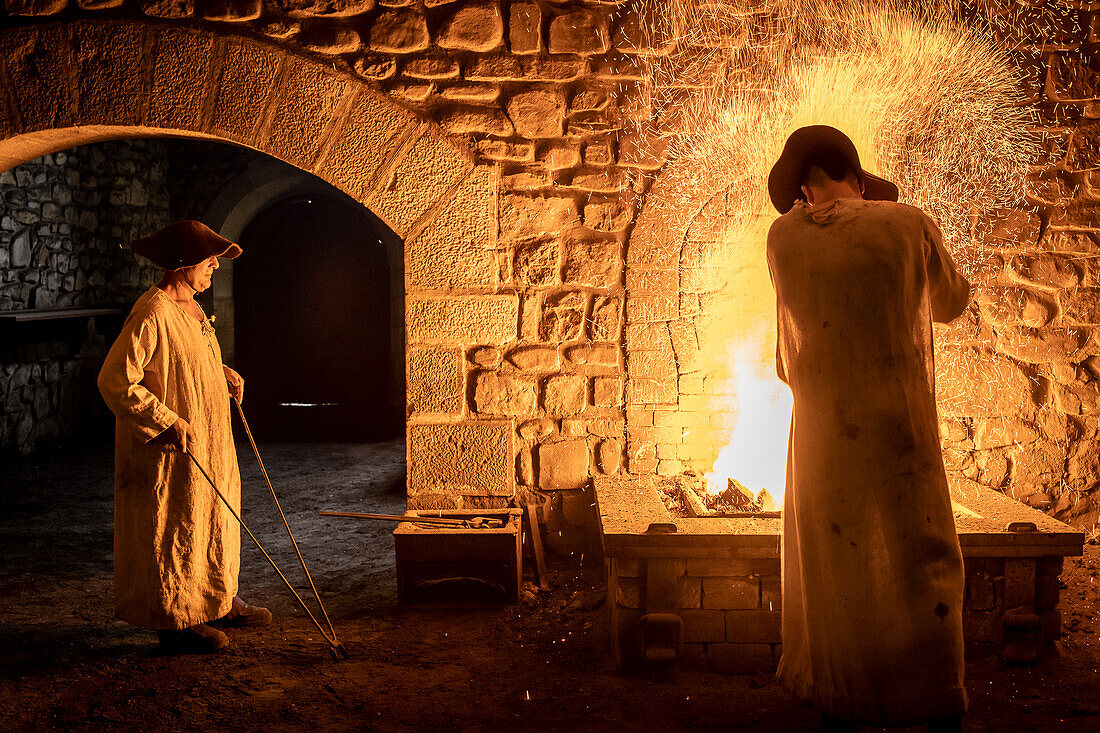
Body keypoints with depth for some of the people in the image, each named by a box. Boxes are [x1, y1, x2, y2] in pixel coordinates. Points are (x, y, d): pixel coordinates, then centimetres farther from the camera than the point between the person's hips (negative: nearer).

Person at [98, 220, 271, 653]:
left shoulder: (190, 308, 10)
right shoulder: (152, 314, -21)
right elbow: (115, 381, -24)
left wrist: (225, 375, 9)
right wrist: (169, 421, -24)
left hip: (209, 444, 10)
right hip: (173, 453, -10)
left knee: (216, 517, 17)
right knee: (175, 528, 1)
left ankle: (218, 601, 32)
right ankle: (175, 622, 14)